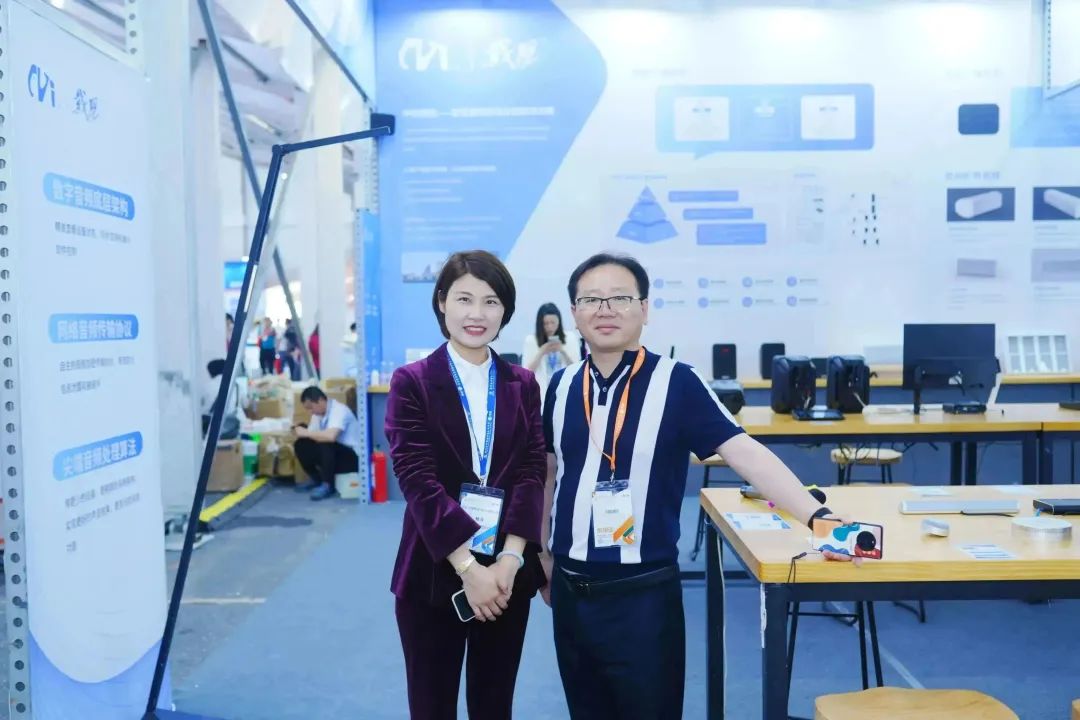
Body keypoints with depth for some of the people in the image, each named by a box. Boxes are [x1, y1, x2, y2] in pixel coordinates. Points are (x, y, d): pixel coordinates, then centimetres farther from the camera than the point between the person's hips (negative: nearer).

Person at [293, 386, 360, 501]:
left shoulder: (339, 410, -21)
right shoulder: (318, 413, 6)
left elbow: (330, 436, -37)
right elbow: (314, 437, 1)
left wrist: (306, 433, -27)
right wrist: (301, 433, -19)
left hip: (351, 457, -8)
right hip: (331, 453, 8)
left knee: (325, 444, -35)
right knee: (301, 445, -10)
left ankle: (328, 484, -16)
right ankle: (316, 479, 9)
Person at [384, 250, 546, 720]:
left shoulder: (523, 385, 6)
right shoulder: (412, 382, -4)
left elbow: (532, 473, -1)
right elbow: (418, 479, -12)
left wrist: (509, 559, -14)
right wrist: (469, 567, -18)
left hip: (507, 572, 3)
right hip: (434, 572, -2)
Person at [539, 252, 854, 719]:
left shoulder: (675, 383, -12)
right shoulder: (562, 385, 2)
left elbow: (745, 453, -19)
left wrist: (817, 517, -30)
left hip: (643, 592, -4)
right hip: (571, 590, 5)